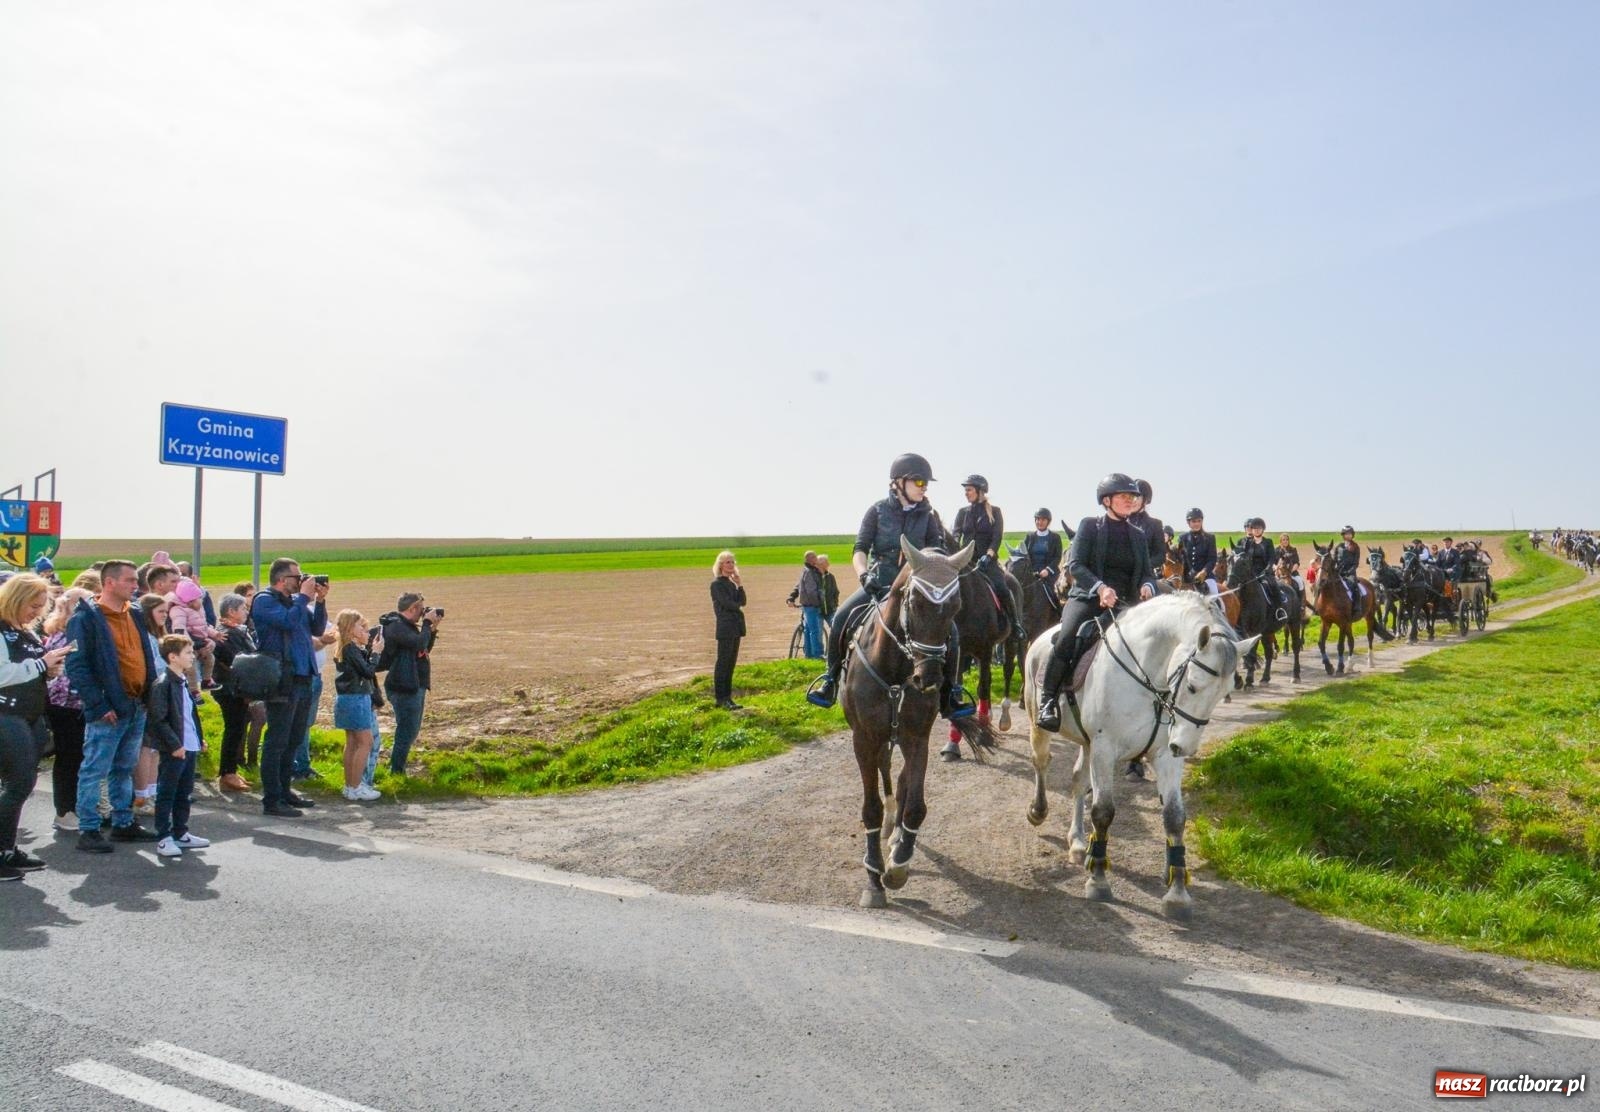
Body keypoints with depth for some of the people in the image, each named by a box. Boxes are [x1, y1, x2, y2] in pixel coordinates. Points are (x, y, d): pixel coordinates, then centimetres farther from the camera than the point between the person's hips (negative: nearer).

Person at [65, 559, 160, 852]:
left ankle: (124, 823, 24)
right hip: (109, 710, -7)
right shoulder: (85, 618, -10)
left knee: (124, 769, 16)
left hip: (137, 706, 7)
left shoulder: (136, 616, 13)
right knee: (95, 770, -1)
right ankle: (88, 830, 7)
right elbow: (76, 666, -14)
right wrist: (98, 705, -18)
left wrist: (150, 694, 9)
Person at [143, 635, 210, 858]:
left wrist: (199, 738, 18)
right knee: (167, 794, 1)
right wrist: (174, 745, -19)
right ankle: (164, 838, 8)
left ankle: (180, 833, 26)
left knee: (184, 793, 16)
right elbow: (158, 720, -18)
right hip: (174, 750, -9)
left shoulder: (184, 681, 13)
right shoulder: (162, 684, -14)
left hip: (190, 747, 9)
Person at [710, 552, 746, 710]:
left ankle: (727, 697, 14)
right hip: (725, 627, -8)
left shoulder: (732, 583, 17)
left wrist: (740, 585, -2)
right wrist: (738, 607, 2)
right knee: (723, 663, -5)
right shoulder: (717, 584, -7)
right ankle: (720, 699, -1)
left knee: (731, 663, 9)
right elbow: (726, 603, -16)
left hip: (736, 627, 8)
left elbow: (742, 602, 9)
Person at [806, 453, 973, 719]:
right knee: (841, 619, -23)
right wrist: (864, 575, -24)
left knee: (950, 631, -17)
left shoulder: (927, 515, 5)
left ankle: (951, 695, -1)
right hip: (879, 583, -1)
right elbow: (860, 550, -5)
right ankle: (831, 680, -3)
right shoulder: (878, 510, 0)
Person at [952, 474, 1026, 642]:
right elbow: (956, 535, 2)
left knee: (1001, 588, -24)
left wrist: (988, 556, -22)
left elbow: (997, 538, -6)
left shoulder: (995, 511, 4)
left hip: (988, 560, -4)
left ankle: (1016, 624, -9)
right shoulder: (962, 512, 12)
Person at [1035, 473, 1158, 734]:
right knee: (1067, 639, -31)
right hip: (1087, 598, -4)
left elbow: (1148, 572, 16)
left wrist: (1147, 586, -10)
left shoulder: (1138, 535, 18)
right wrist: (1099, 587, -24)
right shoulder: (1089, 526, 5)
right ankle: (1047, 701, -19)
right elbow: (1075, 565, -6)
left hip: (1125, 604, 5)